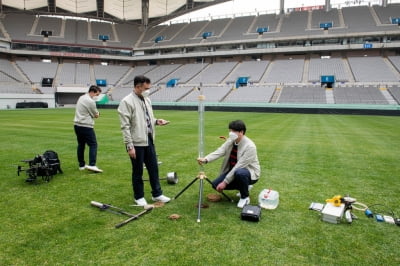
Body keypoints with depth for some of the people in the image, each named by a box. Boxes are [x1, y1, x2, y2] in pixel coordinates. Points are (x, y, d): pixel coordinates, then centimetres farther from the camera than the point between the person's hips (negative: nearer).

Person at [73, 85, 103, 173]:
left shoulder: (81, 97, 15)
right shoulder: (90, 101, -15)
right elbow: (96, 115, -6)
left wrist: (95, 113, 7)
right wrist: (97, 113, 14)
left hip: (77, 124, 9)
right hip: (86, 126, -9)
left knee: (81, 145, 14)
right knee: (93, 144, -6)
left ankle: (81, 165, 19)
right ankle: (92, 165, -13)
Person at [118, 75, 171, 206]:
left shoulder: (147, 100, 9)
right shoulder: (127, 101, -14)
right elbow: (125, 126, -16)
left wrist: (156, 121, 0)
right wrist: (130, 146, -19)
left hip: (149, 141, 7)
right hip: (137, 143, -7)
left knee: (154, 169, 14)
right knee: (138, 172, 8)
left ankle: (157, 194, 29)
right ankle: (139, 197, 25)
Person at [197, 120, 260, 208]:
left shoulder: (250, 146, -26)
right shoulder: (230, 141, -5)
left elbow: (239, 166, -30)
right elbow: (219, 151, -20)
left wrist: (225, 182, -31)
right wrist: (205, 159, -39)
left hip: (250, 173, -7)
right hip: (233, 171, 7)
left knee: (239, 173, -40)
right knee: (216, 184, -5)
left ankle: (245, 197, -10)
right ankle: (244, 186, 15)